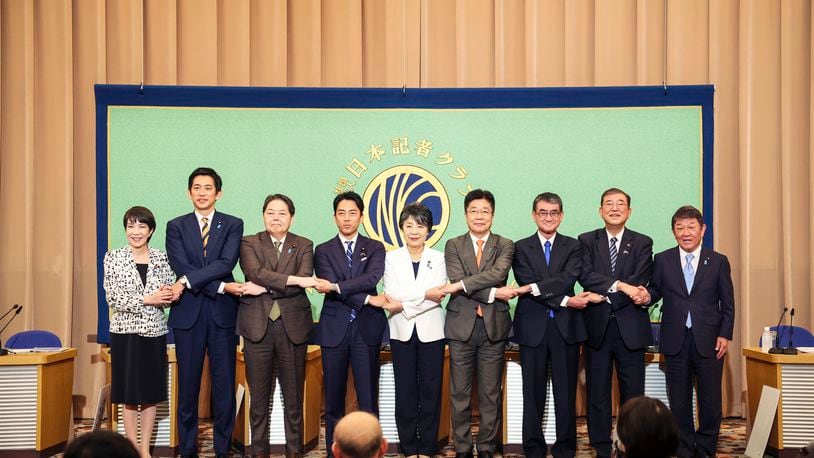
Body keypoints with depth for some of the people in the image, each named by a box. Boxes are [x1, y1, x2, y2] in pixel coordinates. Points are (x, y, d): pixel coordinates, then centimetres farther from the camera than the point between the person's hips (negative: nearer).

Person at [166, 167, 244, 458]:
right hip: (188, 313, 0)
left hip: (222, 313, 0)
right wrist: (221, 286, -15)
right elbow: (181, 267, -6)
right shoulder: (176, 226, 8)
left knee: (224, 385, 3)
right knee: (188, 386, 5)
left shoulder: (233, 225, 7)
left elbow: (227, 263, -9)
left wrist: (188, 280, -16)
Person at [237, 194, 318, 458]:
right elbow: (255, 272, -13)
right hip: (257, 326, 0)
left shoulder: (304, 246, 8)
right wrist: (293, 279, -19)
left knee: (293, 395, 4)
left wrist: (264, 288, -13)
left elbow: (302, 284, -7)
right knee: (259, 395, 5)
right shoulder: (249, 244, 7)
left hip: (293, 326, 0)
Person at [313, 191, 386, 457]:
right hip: (334, 328, 1)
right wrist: (368, 299, -14)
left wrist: (336, 287, -17)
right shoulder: (323, 251, 9)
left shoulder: (375, 248, 10)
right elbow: (328, 285, -6)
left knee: (368, 398, -1)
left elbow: (372, 278, -10)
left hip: (367, 328, -1)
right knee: (334, 399, 5)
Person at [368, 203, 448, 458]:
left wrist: (402, 305, -17)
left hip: (430, 331, 0)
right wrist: (425, 295, -16)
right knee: (405, 389, 3)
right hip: (402, 332, 0)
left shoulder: (438, 259, 3)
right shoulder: (392, 258, 5)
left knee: (430, 389, 1)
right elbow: (393, 294, -8)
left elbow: (438, 297, -10)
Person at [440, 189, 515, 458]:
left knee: (491, 395, 6)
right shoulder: (453, 245, 7)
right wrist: (493, 293, -15)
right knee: (460, 394, 5)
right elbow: (456, 279, -8)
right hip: (461, 326, 0)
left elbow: (498, 272, -14)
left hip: (494, 326, 0)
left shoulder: (505, 246, 6)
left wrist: (461, 285, -18)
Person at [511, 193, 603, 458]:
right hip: (533, 327, 0)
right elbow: (527, 285, -8)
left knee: (566, 391, 5)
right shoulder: (521, 248, 6)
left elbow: (568, 278, -10)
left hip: (566, 326, 1)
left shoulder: (573, 247, 8)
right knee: (533, 392, 5)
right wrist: (566, 301, -14)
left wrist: (535, 287, -19)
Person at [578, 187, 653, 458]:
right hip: (597, 327, 1)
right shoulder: (587, 241, 7)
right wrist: (620, 285, -19)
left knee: (633, 394, 3)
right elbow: (586, 276, -9)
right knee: (597, 393, 5)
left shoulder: (642, 243, 6)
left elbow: (639, 283, -7)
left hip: (630, 327, 0)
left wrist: (603, 295, -13)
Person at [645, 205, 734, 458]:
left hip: (709, 340, -1)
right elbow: (655, 290, 7)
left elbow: (728, 304, 4)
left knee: (710, 399, 5)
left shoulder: (718, 261, 3)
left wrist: (725, 335, -3)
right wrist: (646, 295, -15)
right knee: (679, 399, 8)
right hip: (676, 340, 1)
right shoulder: (662, 260, 5)